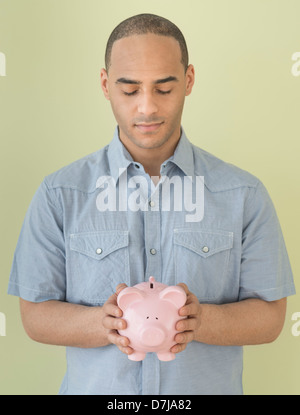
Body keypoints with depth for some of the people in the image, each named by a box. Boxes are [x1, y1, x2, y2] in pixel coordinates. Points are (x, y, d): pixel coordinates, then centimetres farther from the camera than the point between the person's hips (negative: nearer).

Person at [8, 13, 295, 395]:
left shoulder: (245, 195, -9)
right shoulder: (60, 194, -9)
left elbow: (270, 315, -6)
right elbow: (35, 314, -7)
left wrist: (201, 321, -24)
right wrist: (103, 323, -24)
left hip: (209, 386, 1)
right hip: (94, 387, 0)